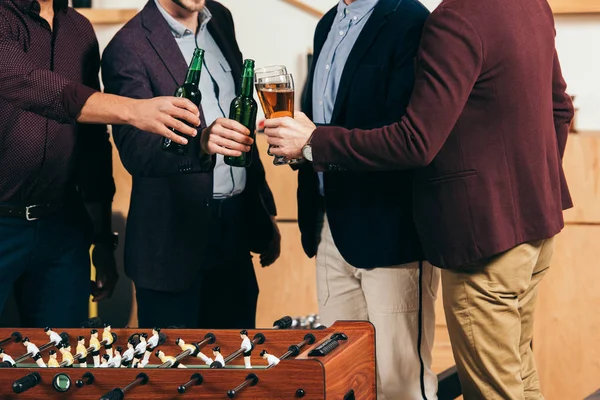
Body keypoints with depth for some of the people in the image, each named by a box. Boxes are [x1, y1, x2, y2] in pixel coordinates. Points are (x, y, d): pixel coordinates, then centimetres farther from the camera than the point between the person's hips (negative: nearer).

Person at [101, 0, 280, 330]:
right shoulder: (129, 48, -13)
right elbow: (135, 151, -19)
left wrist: (265, 210, 18)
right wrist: (201, 142, -39)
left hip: (237, 227, 6)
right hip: (179, 239, -6)